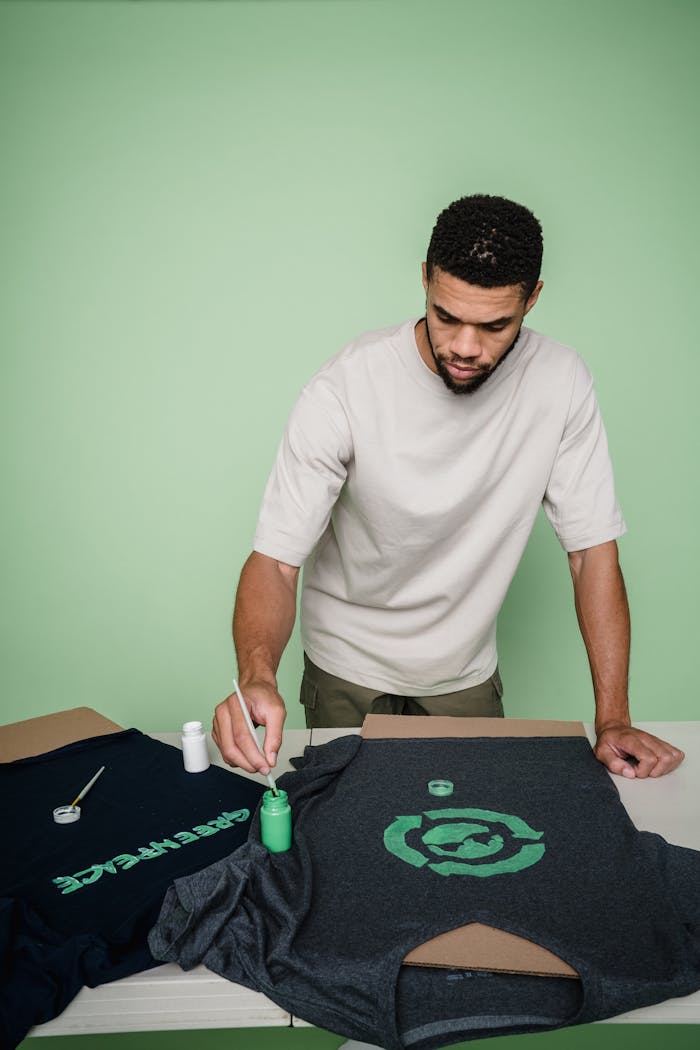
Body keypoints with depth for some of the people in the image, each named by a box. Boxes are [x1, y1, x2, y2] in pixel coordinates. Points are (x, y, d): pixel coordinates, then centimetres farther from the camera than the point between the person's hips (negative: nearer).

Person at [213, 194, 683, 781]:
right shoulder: (342, 390, -25)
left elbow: (593, 549, -12)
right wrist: (258, 676, -45)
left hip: (467, 674, 2)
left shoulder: (560, 383, -17)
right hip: (348, 674, -1)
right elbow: (276, 560, -25)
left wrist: (614, 720, -17)